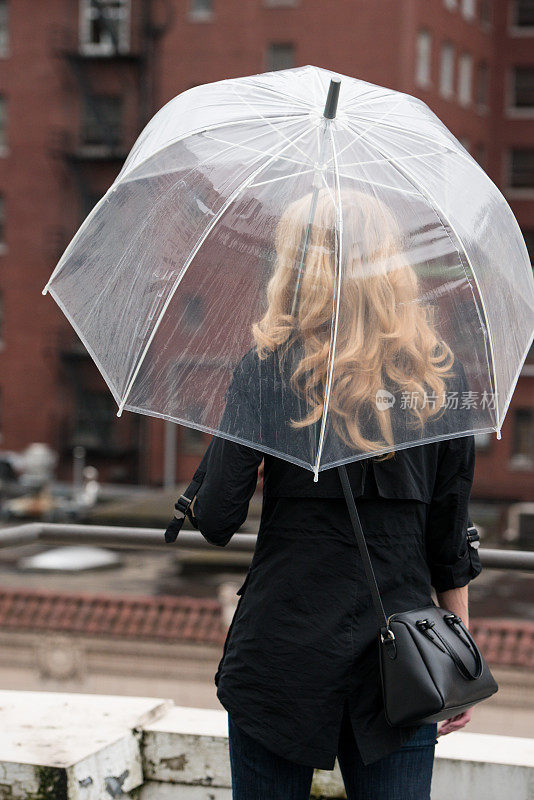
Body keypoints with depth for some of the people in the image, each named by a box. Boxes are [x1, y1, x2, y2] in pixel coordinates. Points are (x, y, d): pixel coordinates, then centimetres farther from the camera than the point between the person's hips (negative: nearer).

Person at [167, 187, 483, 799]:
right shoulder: (442, 376, 2)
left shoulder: (266, 371, -7)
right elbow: (450, 538, 5)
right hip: (400, 663, 2)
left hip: (281, 653, -2)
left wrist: (198, 499, 13)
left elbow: (215, 519, -10)